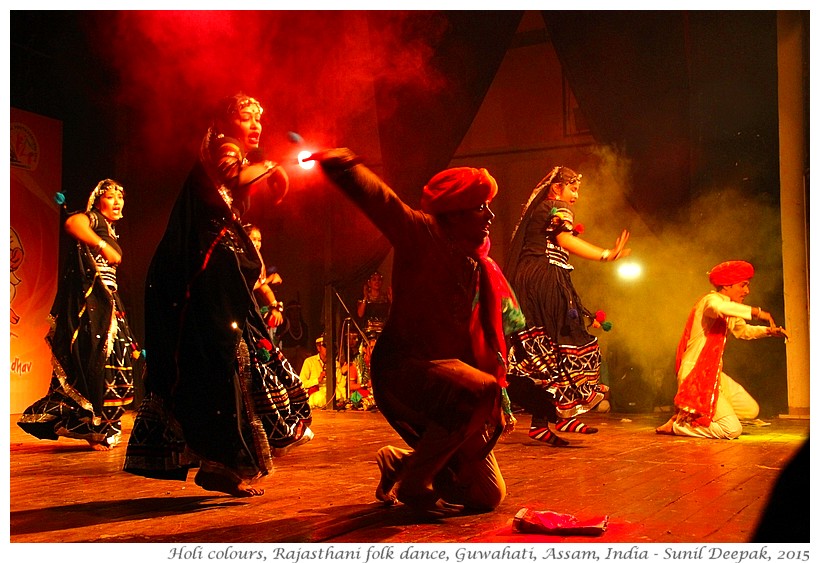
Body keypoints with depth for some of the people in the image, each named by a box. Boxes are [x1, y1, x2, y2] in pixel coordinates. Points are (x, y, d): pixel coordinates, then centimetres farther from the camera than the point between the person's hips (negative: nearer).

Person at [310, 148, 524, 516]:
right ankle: (412, 484, -18)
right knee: (479, 389, -39)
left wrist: (500, 402, 14)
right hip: (404, 371, -7)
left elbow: (491, 341, 18)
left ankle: (399, 462, 32)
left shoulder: (482, 267, 13)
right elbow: (375, 196, -23)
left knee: (488, 496, 8)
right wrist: (338, 160, -40)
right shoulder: (422, 236, -9)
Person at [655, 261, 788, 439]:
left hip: (714, 374, 10)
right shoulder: (711, 300, -14)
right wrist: (756, 312, -33)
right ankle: (677, 424, 1)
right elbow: (718, 307, -40)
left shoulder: (729, 314, 15)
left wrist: (769, 330, 16)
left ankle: (689, 415, 12)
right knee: (732, 429, -14)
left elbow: (743, 330, 34)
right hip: (695, 376, -10)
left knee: (751, 410, 10)